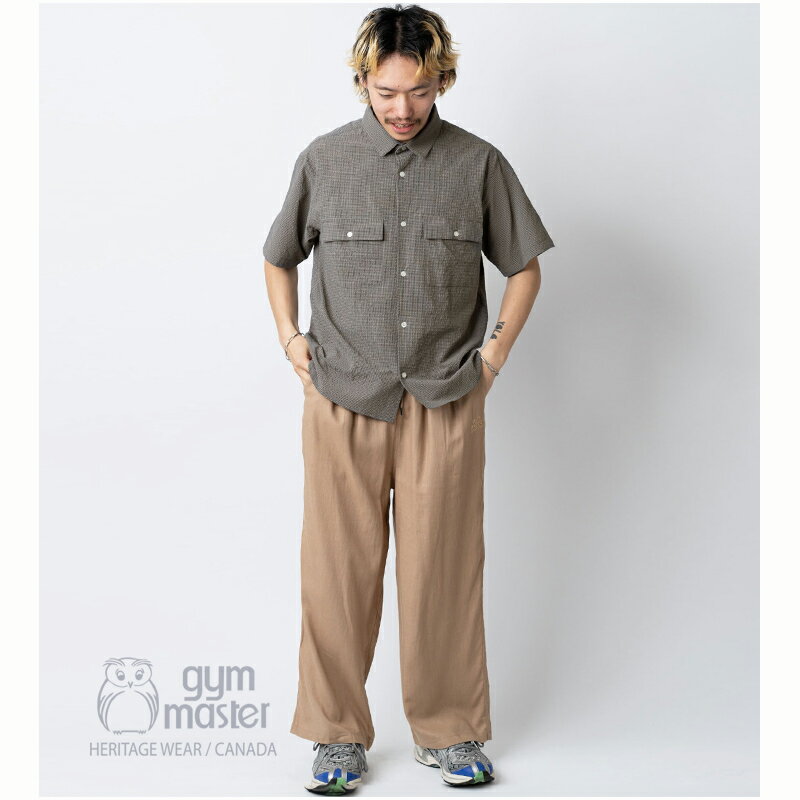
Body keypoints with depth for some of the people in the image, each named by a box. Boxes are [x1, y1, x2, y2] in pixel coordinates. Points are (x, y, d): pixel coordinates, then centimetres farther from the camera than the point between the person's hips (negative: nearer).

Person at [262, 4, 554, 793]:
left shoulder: (478, 163, 2)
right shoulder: (323, 161, 3)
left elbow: (524, 265, 12)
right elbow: (278, 258, 17)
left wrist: (495, 352, 4)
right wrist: (290, 339, 6)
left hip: (445, 403, 0)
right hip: (342, 402, 0)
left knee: (444, 570, 5)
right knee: (338, 571, 4)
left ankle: (449, 731, 22)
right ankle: (338, 733, 19)